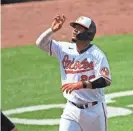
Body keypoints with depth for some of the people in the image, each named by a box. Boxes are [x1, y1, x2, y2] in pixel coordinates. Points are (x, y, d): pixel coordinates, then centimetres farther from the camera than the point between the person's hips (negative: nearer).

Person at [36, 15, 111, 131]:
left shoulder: (96, 55, -12)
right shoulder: (64, 49, 2)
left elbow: (106, 80, -21)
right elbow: (41, 43, 2)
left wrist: (81, 85, -30)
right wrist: (52, 30, -15)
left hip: (94, 110, -3)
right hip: (72, 110, 3)